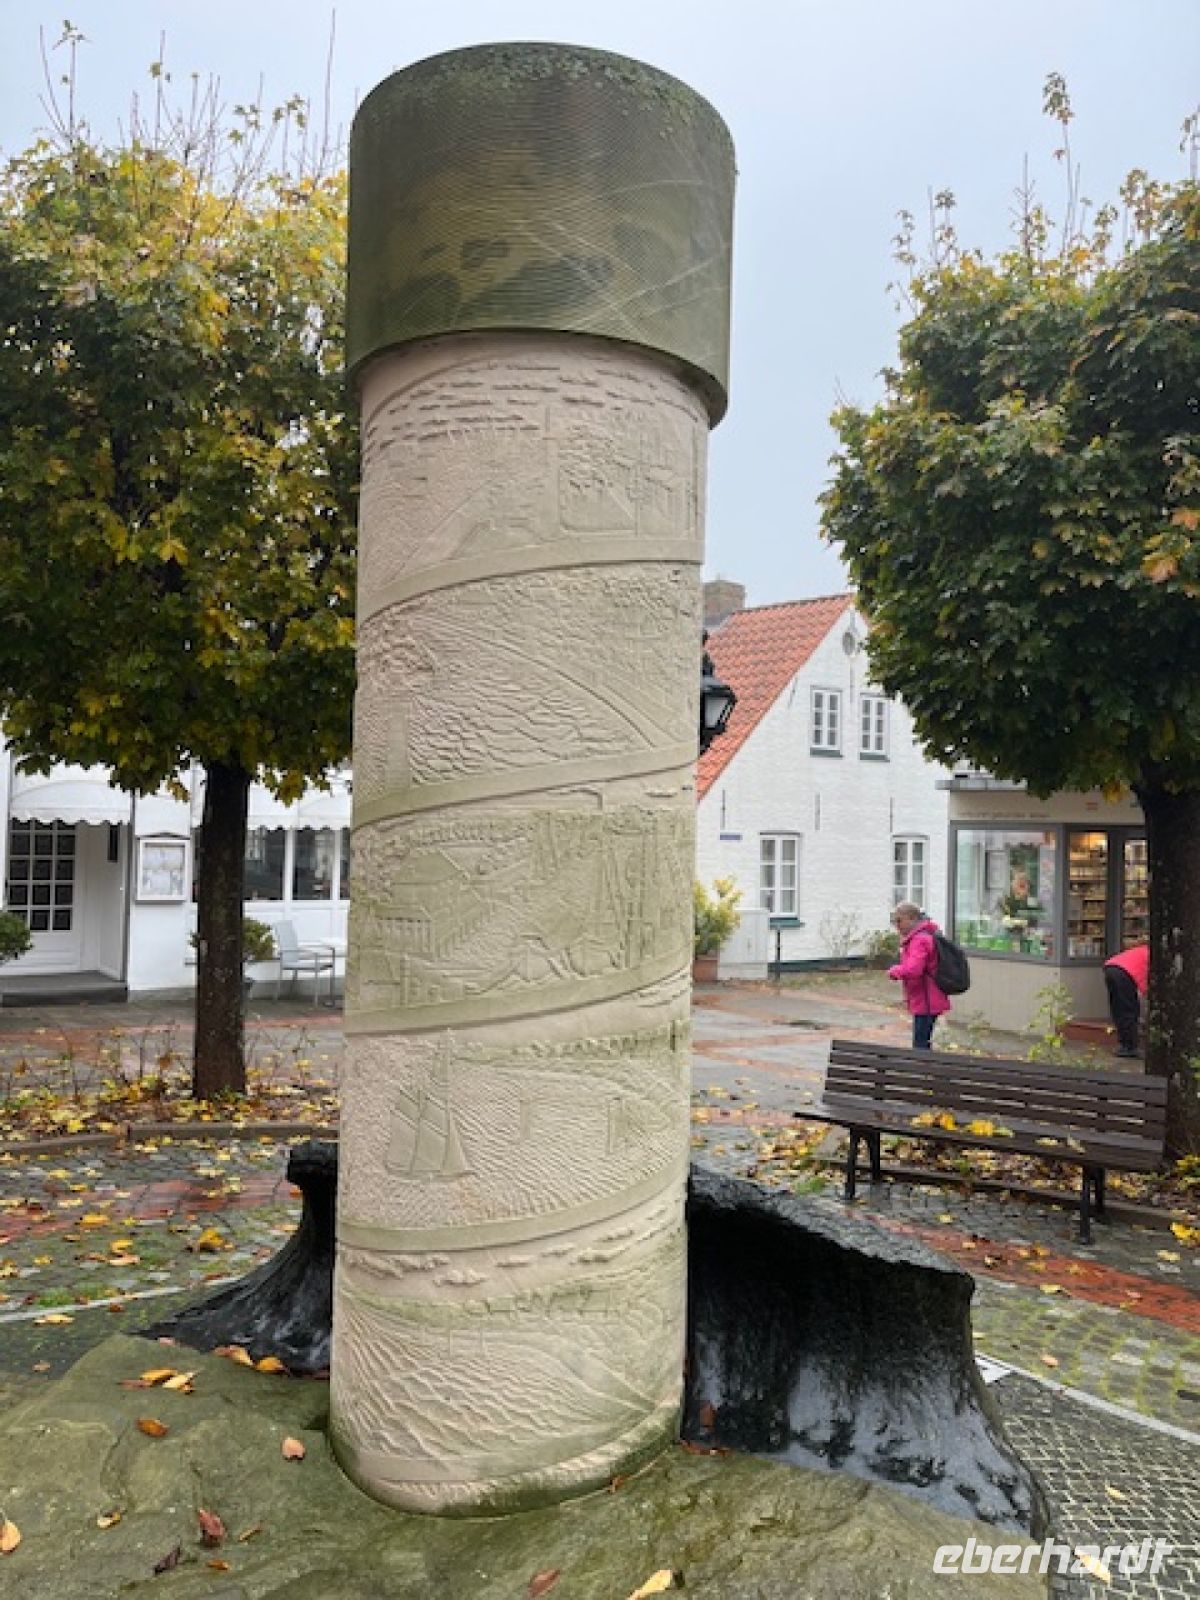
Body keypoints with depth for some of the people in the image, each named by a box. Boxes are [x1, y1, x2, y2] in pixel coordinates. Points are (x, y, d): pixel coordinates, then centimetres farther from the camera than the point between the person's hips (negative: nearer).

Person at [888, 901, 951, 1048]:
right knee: (924, 1043, 19)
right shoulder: (919, 937, 15)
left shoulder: (919, 940, -19)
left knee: (920, 1046, -7)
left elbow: (912, 969, -30)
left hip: (925, 1003, -11)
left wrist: (894, 971, -13)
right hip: (925, 1001, 11)